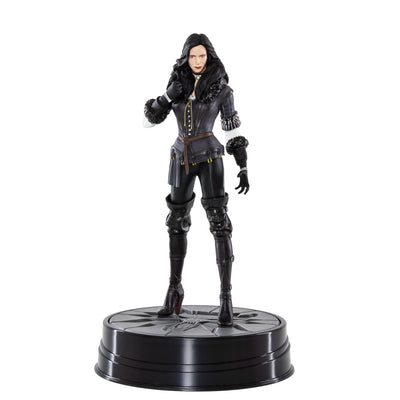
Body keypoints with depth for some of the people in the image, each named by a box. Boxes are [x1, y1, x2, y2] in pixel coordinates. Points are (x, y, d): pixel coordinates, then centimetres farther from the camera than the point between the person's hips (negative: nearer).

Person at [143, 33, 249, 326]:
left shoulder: (221, 88, -4)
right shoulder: (177, 85, 5)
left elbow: (233, 129, 0)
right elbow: (149, 120, 2)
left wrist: (244, 168, -6)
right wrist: (168, 97, -16)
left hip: (209, 157, -3)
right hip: (182, 158, 4)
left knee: (219, 222, -14)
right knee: (177, 223, 9)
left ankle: (226, 297, -10)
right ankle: (175, 288, 26)